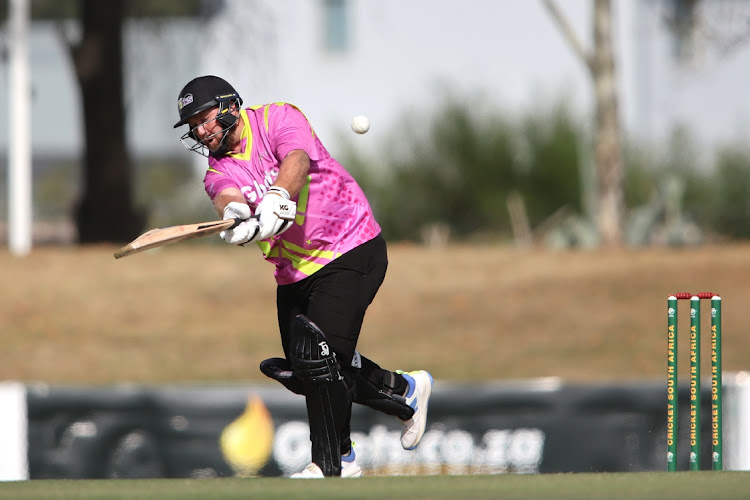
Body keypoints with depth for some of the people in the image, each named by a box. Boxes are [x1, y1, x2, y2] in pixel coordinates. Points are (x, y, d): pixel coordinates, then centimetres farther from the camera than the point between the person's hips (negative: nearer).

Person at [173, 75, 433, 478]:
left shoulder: (278, 119, -9)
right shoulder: (218, 169, 3)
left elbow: (296, 161, -30)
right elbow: (227, 198, -20)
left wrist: (275, 199, -50)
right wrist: (237, 217, -45)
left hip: (350, 252, -7)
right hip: (293, 272, 8)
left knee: (318, 355, -20)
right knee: (301, 372, 11)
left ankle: (331, 464, -9)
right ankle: (403, 391, 32)